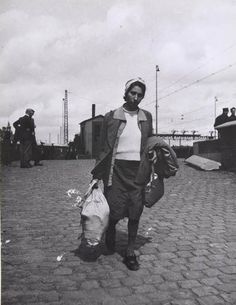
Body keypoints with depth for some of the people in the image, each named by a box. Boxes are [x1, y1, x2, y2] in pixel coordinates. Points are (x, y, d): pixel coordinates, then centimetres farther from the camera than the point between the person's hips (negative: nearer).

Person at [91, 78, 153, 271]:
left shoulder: (146, 117, 8)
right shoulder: (111, 117, 1)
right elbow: (104, 148, 2)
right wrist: (98, 174, -1)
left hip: (139, 169, 2)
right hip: (117, 168, -2)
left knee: (135, 213, 5)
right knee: (115, 211, -1)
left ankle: (130, 252, 19)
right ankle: (110, 233, 33)